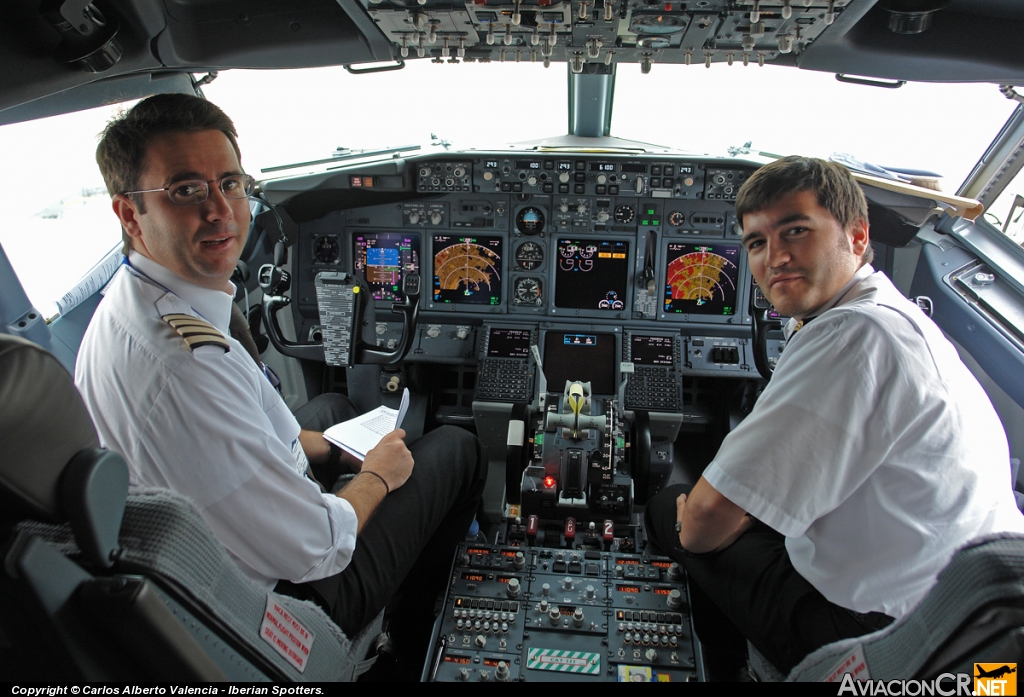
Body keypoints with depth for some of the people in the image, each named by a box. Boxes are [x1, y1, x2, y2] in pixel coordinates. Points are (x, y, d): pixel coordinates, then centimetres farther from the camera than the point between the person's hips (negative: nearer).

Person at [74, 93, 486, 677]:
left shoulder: (129, 306, -4)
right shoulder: (185, 365, -38)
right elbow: (314, 551, -30)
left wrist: (336, 445, 9)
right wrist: (377, 476, -11)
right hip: (289, 601, -9)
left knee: (335, 406, 29)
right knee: (457, 448, 6)